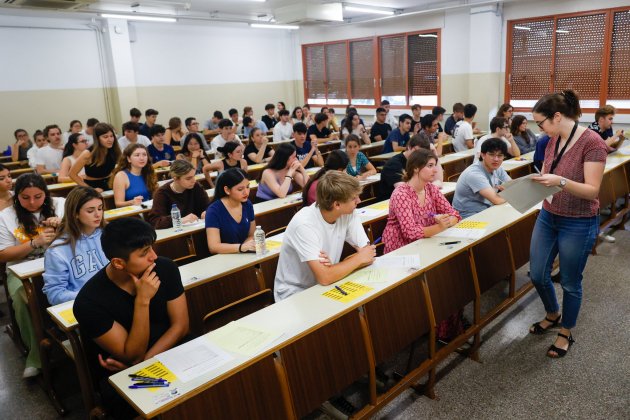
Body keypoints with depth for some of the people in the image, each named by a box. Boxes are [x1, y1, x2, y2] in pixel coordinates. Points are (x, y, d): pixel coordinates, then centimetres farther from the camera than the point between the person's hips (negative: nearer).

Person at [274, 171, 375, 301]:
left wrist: (336, 267, -24)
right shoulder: (304, 224, -27)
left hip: (324, 287, 5)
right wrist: (359, 258, -17)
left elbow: (369, 256, -8)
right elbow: (325, 278, -31)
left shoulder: (348, 214, -10)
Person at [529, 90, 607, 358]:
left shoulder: (592, 142, -18)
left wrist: (560, 182, -37)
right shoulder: (553, 140, 3)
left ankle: (566, 333, 31)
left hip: (578, 224, -7)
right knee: (537, 274, 14)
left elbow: (592, 190, -22)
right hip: (547, 217, 7)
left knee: (570, 282, 9)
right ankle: (552, 315, 42)